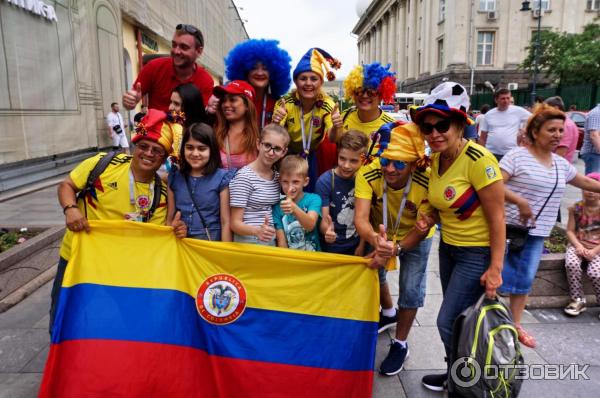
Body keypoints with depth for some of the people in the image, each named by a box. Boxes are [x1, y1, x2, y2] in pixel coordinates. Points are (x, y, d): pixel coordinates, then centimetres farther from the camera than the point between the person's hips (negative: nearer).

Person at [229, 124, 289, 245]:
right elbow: (235, 223, -16)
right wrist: (257, 231, -33)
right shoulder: (244, 177, -15)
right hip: (249, 242, -6)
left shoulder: (278, 177, 5)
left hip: (272, 242, 6)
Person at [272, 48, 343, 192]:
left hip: (315, 154, 1)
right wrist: (276, 124, -51)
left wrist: (335, 128, -49)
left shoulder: (326, 104, -19)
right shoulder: (284, 102, -22)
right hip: (288, 153, -1)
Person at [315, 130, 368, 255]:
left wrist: (362, 245, 2)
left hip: (356, 246, 3)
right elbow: (323, 218, -19)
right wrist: (327, 231, -40)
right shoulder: (325, 181, -18)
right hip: (332, 248, -3)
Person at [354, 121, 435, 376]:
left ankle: (400, 345, 23)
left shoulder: (427, 182, -37)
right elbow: (360, 218, -41)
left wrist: (396, 248, -46)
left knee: (410, 290, -4)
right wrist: (375, 240, -62)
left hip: (415, 237, -2)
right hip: (380, 233, 3)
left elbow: (422, 229, -30)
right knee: (373, 273, 18)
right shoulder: (368, 174, -34)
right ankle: (388, 313, 51)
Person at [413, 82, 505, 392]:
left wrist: (495, 268, -18)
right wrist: (430, 217, -7)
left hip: (478, 253, -7)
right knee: (456, 317, 19)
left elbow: (497, 217, -20)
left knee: (448, 322, 0)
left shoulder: (478, 160, -24)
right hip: (448, 247, 7)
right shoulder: (435, 158, -2)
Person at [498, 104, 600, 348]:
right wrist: (520, 201, -27)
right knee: (499, 277, 0)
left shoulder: (561, 164, 12)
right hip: (509, 228, -6)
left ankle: (516, 325, 27)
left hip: (537, 234, 6)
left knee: (525, 281, 13)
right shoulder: (517, 156, -11)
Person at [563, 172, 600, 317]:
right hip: (577, 245, 1)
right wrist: (578, 246, -15)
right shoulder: (576, 208, 3)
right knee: (572, 264, -30)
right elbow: (570, 231, 1)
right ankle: (578, 300, -12)